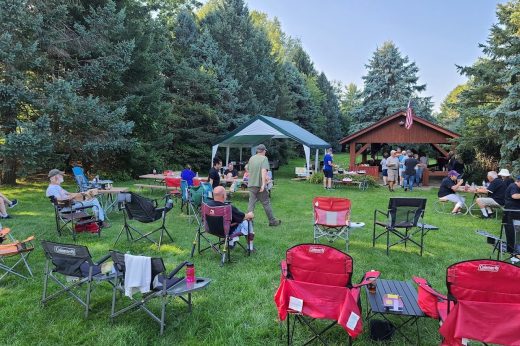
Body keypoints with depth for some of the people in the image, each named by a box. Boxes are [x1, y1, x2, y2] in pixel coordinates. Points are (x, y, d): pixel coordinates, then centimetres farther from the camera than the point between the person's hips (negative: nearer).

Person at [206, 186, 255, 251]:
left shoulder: (208, 204, -16)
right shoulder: (229, 208, -33)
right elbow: (243, 216, -13)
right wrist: (250, 215, 11)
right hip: (227, 232, -6)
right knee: (248, 222, 14)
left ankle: (231, 243, 30)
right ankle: (250, 247, 26)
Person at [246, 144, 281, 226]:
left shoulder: (251, 158, 12)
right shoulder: (264, 158, -6)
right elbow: (264, 171, -19)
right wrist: (263, 184, -25)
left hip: (251, 184, 5)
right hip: (259, 185, -5)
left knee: (251, 203, 8)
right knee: (266, 203, 4)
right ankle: (272, 221, 13)